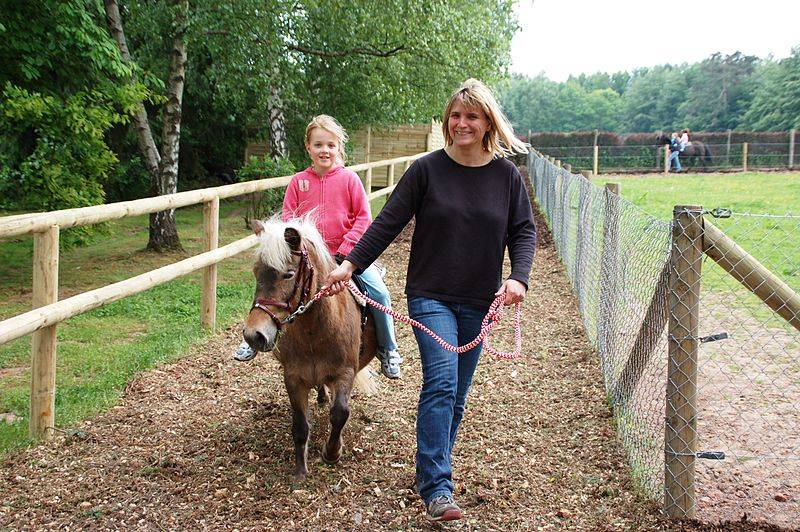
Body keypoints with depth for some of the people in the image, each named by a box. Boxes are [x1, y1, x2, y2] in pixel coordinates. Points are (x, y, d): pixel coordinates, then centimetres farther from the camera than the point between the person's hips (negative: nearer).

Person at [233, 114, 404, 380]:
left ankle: (388, 350, 4)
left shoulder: (349, 178, -3)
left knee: (379, 292, -15)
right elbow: (287, 217, 5)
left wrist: (346, 248, -13)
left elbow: (363, 218, -4)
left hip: (345, 253, -1)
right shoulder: (298, 181, 2)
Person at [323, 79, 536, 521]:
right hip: (431, 297, -3)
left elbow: (524, 231, 3)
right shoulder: (427, 169, -5)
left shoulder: (507, 175, 1)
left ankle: (430, 471, 28)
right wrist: (350, 265, -12)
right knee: (441, 383, -17)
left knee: (456, 395, 11)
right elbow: (388, 223, -4)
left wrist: (518, 278, -14)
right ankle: (436, 488, -16)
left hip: (479, 303, 3)